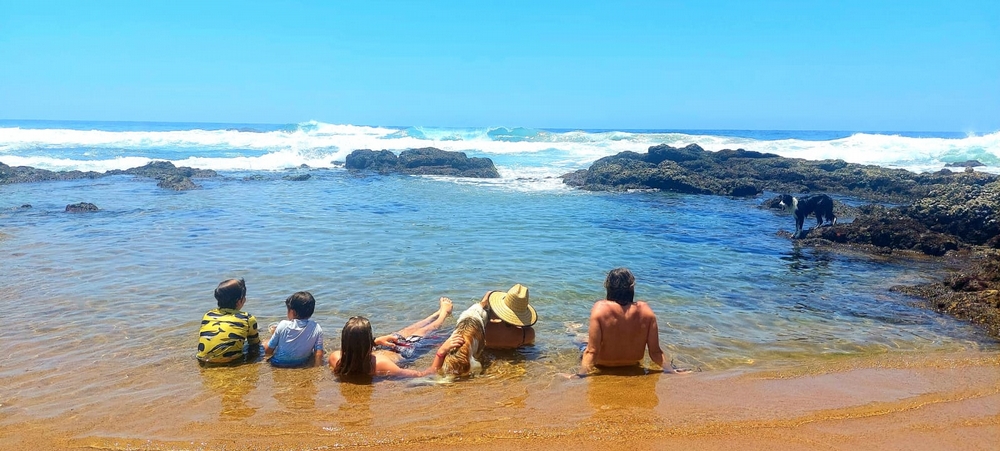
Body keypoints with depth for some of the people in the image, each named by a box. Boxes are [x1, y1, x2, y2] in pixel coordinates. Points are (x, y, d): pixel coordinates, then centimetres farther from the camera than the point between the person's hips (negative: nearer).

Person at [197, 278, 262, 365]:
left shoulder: (207, 315, 13)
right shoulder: (248, 319, 3)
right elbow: (255, 346, 16)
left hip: (205, 363, 4)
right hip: (231, 363, -4)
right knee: (259, 348, 20)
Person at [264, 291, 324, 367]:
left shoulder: (283, 325, -18)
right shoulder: (317, 329, -16)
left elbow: (268, 352, -9)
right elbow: (319, 355, -16)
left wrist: (273, 334, 7)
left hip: (278, 364, -1)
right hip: (302, 364, 1)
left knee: (265, 344, 26)